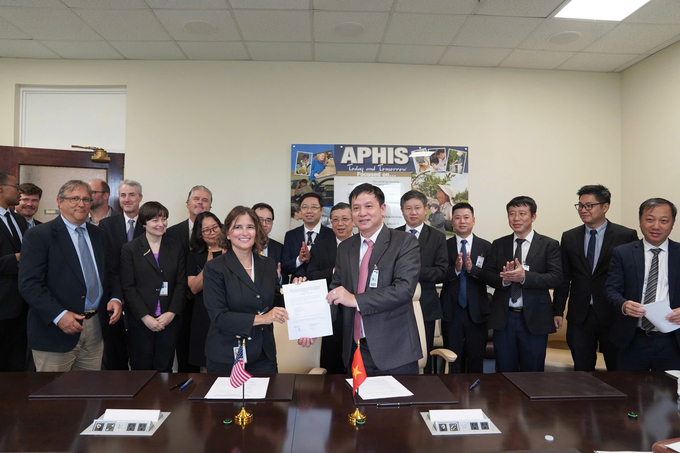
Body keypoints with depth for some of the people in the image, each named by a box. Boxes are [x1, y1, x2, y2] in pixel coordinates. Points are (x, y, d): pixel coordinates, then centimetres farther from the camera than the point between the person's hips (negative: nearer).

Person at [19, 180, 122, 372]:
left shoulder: (99, 235, 13)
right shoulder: (39, 235, -6)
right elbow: (29, 284, -13)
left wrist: (115, 298, -2)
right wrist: (58, 315, -23)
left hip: (95, 329, 5)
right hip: (55, 331, -5)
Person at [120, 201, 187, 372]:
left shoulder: (175, 247, 9)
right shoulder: (130, 249, 3)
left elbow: (181, 284, 4)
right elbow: (128, 287, -3)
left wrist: (171, 313, -7)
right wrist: (145, 317, -11)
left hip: (169, 320, 2)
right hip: (140, 321, -1)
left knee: (164, 369, 6)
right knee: (141, 369, 4)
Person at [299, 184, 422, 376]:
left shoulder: (405, 242, -5)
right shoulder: (345, 248, 10)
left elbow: (405, 288, -18)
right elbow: (335, 292, 10)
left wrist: (356, 300, -23)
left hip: (395, 350, -3)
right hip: (356, 350, 4)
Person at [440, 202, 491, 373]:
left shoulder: (486, 246, 2)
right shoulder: (444, 246, 2)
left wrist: (472, 268, -21)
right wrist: (455, 269, -23)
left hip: (476, 311, 0)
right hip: (451, 312, 0)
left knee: (476, 359, 10)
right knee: (452, 360, 10)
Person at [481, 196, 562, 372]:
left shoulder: (549, 245, 0)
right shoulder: (498, 245, 9)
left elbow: (556, 278, -11)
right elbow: (486, 274, 1)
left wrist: (525, 276, -24)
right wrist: (504, 279, -19)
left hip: (535, 319, -2)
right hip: (503, 318, 2)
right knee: (504, 372, 12)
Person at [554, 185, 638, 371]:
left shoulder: (627, 236, -4)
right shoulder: (569, 237, 6)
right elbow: (564, 278, 8)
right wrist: (558, 310, 5)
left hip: (613, 315, -2)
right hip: (579, 316, 3)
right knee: (582, 370, 12)